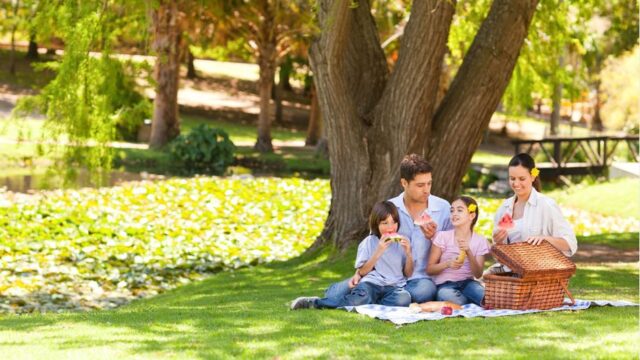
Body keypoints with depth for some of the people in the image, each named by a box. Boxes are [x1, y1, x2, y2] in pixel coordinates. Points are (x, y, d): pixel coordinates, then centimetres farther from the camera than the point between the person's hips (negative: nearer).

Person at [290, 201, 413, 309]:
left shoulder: (401, 243, 14)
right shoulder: (369, 242, 8)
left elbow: (408, 274, 13)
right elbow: (362, 271, 1)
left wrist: (408, 253, -3)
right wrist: (378, 252, -8)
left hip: (394, 287, 2)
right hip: (372, 283, -2)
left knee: (404, 299, -36)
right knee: (361, 296, -38)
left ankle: (368, 305, -24)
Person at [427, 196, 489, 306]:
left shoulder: (479, 241, 4)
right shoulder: (443, 237, 0)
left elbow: (478, 274, -3)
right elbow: (429, 269, 1)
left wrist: (469, 252, -17)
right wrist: (447, 264, -19)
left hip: (467, 283, 0)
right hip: (445, 285, 0)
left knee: (482, 293, -35)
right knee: (446, 295, -38)